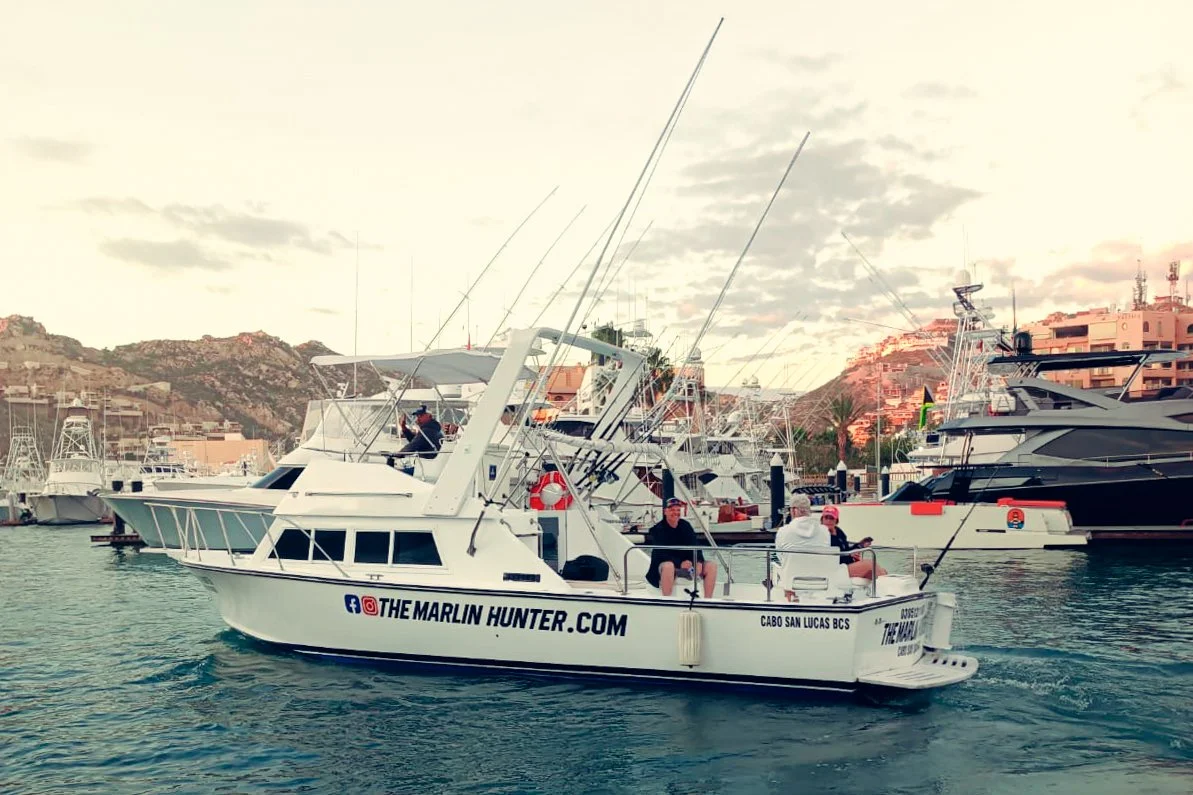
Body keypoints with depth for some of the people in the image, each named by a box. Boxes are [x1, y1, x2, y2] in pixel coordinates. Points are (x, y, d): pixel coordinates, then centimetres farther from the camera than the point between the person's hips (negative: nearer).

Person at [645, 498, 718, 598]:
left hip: (687, 564, 5)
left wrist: (698, 562, -23)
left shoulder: (685, 526, 5)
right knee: (668, 566, -40)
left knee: (711, 566, -11)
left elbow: (695, 546, -2)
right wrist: (680, 563, -30)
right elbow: (660, 553, -19)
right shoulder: (658, 529, -10)